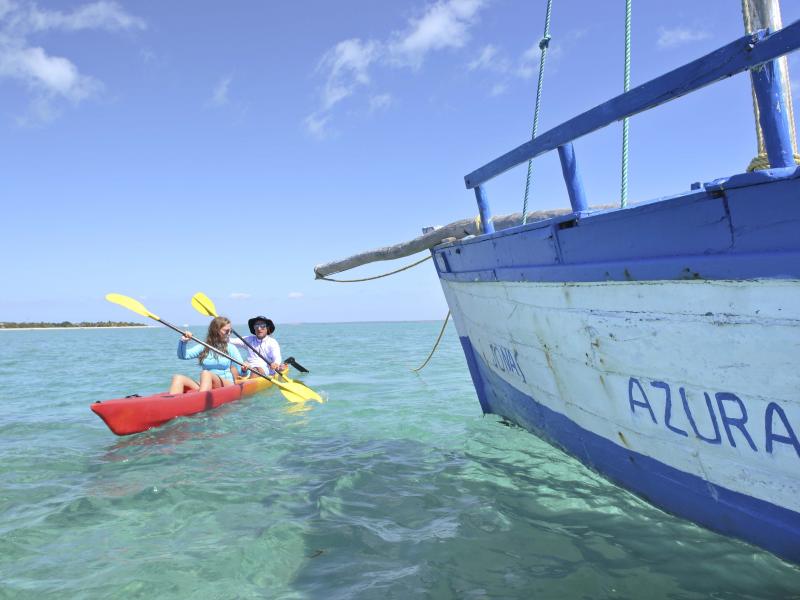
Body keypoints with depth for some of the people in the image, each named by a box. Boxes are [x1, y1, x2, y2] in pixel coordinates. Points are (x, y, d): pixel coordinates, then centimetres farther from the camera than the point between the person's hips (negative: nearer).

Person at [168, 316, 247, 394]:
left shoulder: (230, 348, 7)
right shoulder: (204, 347, 15)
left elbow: (241, 373, 2)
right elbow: (183, 355, 7)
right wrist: (183, 341, -10)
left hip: (227, 385, -3)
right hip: (204, 386, 3)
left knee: (206, 373, -34)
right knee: (178, 378, -19)